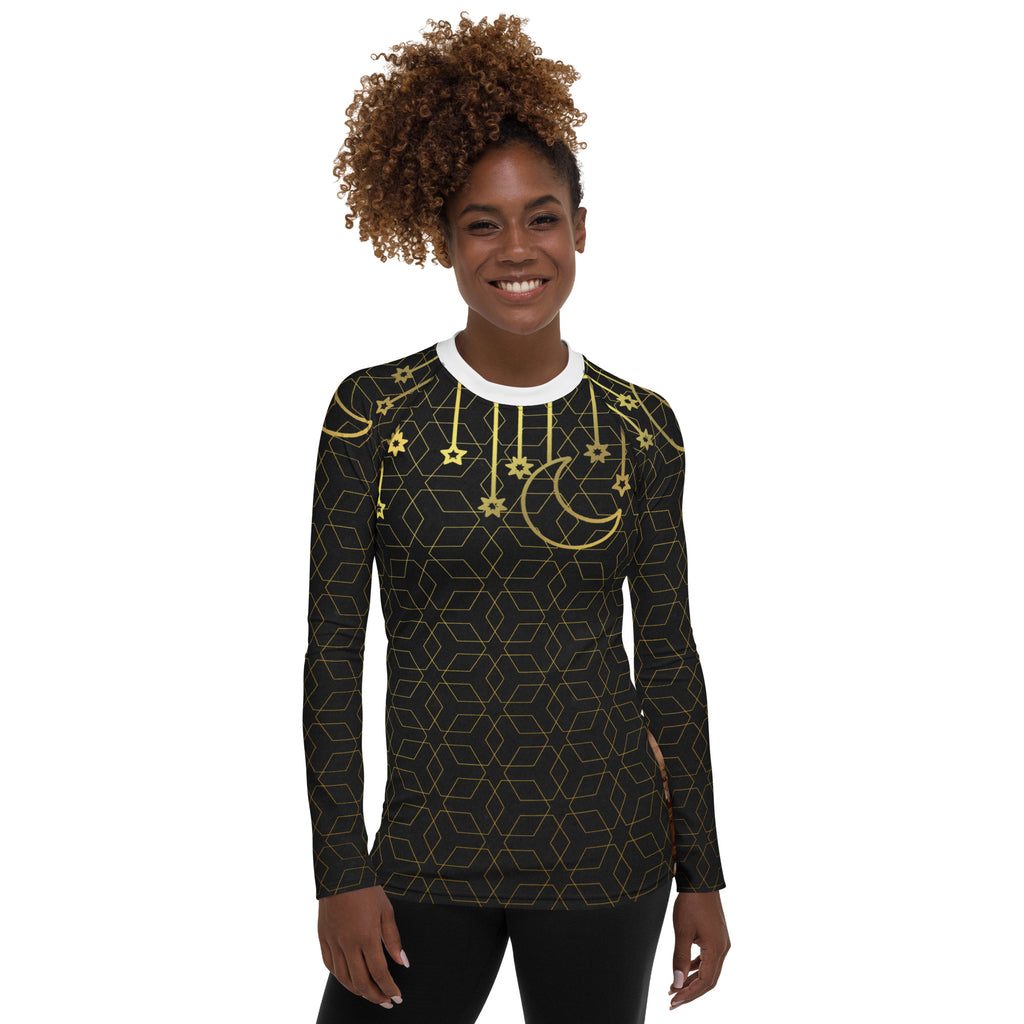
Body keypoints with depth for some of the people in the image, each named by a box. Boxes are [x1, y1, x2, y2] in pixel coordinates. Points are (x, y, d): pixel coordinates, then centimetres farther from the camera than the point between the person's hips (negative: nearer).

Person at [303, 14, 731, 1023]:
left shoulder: (640, 428, 0)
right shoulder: (373, 411, -4)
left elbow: (669, 653, 5)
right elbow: (332, 649, -3)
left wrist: (702, 874, 6)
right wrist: (341, 872, -6)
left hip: (607, 852, 1)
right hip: (430, 851, -1)